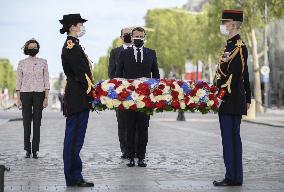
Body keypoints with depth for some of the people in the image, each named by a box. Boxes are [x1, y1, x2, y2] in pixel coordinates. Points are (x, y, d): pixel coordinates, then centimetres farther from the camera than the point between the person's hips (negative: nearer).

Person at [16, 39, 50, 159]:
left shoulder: (43, 62, 5)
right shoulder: (22, 63, 5)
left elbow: (46, 80, 4)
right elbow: (18, 81, 6)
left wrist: (46, 98, -3)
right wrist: (18, 98, 0)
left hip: (39, 94, 0)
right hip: (25, 94, 0)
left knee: (37, 122, -1)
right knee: (26, 122, 1)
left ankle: (35, 150, 3)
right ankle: (27, 149, 7)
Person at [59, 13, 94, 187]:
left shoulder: (74, 45, 19)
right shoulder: (71, 45, -12)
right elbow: (80, 72, -18)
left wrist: (92, 90, 17)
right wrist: (92, 89, -16)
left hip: (78, 99, 11)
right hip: (78, 99, -11)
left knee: (74, 138, 12)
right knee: (75, 138, -6)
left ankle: (74, 176, 18)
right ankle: (74, 177, -1)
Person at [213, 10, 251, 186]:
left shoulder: (238, 46, -13)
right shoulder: (233, 45, 18)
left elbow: (234, 75, -20)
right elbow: (245, 75, 21)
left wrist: (221, 96, -21)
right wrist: (247, 99, 23)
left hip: (230, 100, -10)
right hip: (234, 102, 10)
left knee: (230, 138, -6)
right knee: (233, 138, 11)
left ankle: (233, 177, -2)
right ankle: (235, 177, 17)